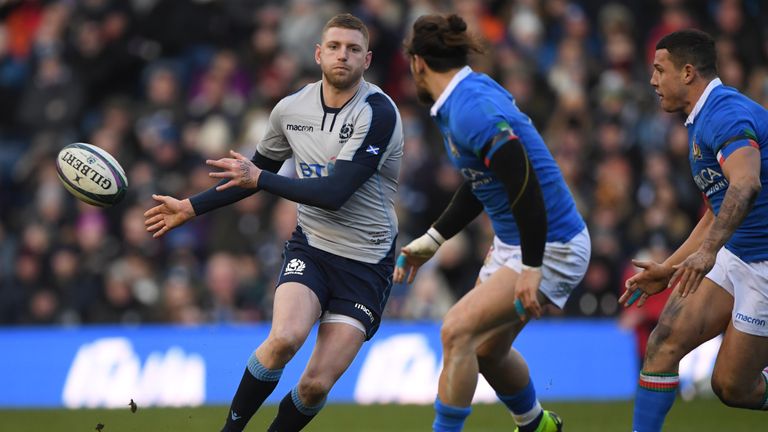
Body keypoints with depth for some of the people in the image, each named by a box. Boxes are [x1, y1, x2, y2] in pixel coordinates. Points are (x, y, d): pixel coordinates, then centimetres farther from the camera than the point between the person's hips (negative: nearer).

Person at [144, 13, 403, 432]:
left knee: (317, 384, -11)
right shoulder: (291, 109, 1)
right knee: (285, 336, -27)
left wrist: (260, 178, -15)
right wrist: (190, 207, 21)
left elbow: (335, 193, -23)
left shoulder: (378, 113, -16)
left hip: (365, 265, -3)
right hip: (311, 248, 3)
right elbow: (249, 176, 20)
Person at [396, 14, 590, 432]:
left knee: (457, 332, -18)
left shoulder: (473, 111, -24)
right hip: (510, 242, 10)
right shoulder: (462, 99, 7)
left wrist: (531, 269, -28)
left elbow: (525, 188, -29)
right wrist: (431, 241, 20)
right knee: (487, 348, 19)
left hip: (549, 247, -10)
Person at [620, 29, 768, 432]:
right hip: (734, 257, 10)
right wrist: (669, 271, 23)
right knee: (665, 341, -4)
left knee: (733, 387, -3)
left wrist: (709, 250, -50)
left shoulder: (726, 114, -20)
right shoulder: (701, 123, 14)